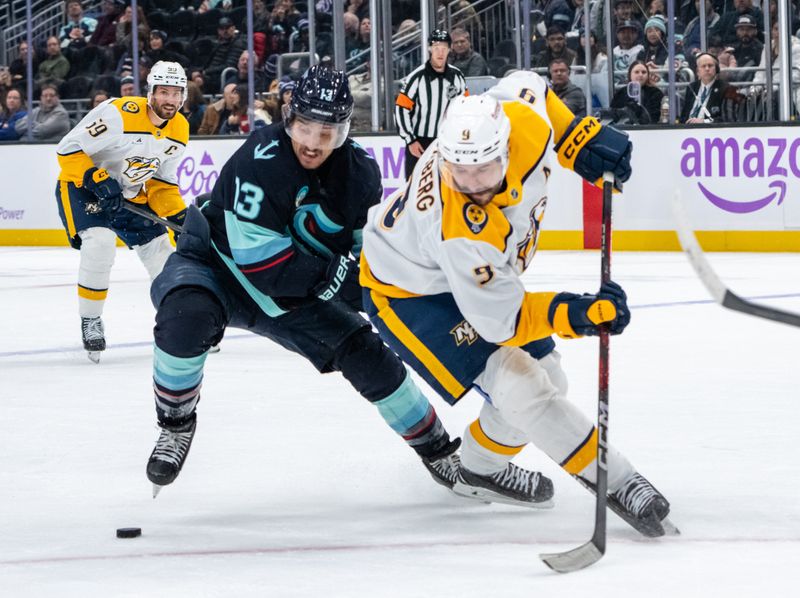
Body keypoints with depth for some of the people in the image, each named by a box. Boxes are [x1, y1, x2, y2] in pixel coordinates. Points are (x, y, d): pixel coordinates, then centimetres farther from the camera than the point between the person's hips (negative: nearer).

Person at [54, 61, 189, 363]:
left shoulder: (179, 130, -4)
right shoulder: (120, 114, -28)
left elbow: (162, 182, 7)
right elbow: (70, 148, -25)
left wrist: (182, 218, -4)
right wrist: (98, 183, -32)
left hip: (130, 193, 7)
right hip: (82, 183, -7)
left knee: (159, 250, 3)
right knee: (100, 243, -29)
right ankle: (90, 322, -12)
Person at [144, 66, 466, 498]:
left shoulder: (360, 171, -11)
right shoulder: (260, 159, -31)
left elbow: (367, 244, 5)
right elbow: (258, 259, -32)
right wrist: (334, 277, -32)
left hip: (298, 290, 6)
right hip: (217, 264, -5)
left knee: (366, 355, 1)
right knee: (186, 316, -37)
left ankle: (434, 446, 22)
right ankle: (176, 423, -13)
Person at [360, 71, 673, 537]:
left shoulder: (524, 125, -28)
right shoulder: (461, 229, -43)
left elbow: (527, 87, -2)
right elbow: (500, 319, -32)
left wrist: (581, 137, -8)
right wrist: (575, 316, -46)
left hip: (475, 271, 8)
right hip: (409, 293, -8)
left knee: (546, 377, 12)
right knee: (517, 384, -21)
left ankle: (481, 468, 35)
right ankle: (617, 484, -11)